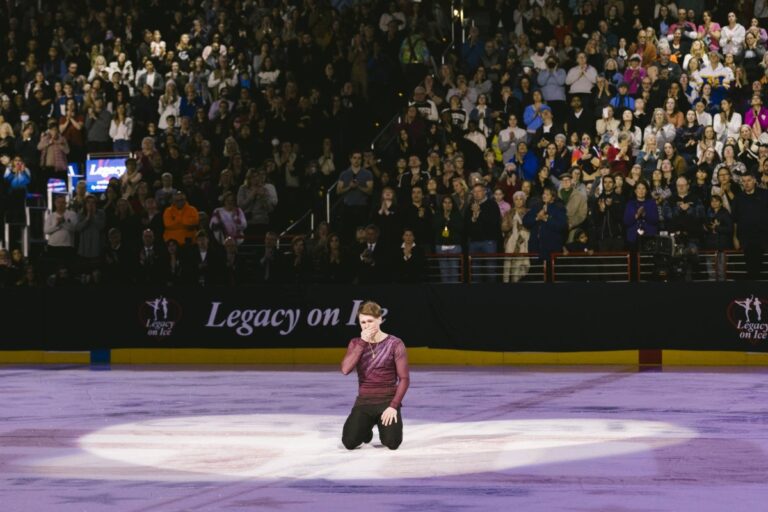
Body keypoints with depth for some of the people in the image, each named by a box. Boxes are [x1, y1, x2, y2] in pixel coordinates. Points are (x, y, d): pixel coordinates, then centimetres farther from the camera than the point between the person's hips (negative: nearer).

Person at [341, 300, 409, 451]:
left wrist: (394, 406, -17)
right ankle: (366, 429, 18)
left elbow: (404, 378, -8)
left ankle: (384, 425, 16)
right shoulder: (356, 343, 2)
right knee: (349, 442, -19)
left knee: (392, 443, -22)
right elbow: (345, 370, -16)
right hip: (364, 401, 2)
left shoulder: (395, 344, -6)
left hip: (388, 400, -2)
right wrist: (363, 343, -19)